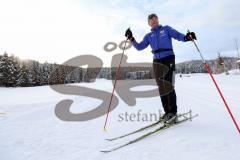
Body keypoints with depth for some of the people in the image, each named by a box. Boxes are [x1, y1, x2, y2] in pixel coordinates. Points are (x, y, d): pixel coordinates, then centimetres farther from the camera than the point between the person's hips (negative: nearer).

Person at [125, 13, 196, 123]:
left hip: (168, 59, -4)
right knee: (161, 87, 2)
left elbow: (177, 35, 0)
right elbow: (139, 47, 14)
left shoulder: (166, 29, 12)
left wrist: (186, 37, -21)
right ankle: (167, 111, 12)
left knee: (169, 86, -11)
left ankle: (173, 112, 0)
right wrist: (131, 39, 3)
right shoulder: (149, 36, 19)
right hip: (157, 61, 4)